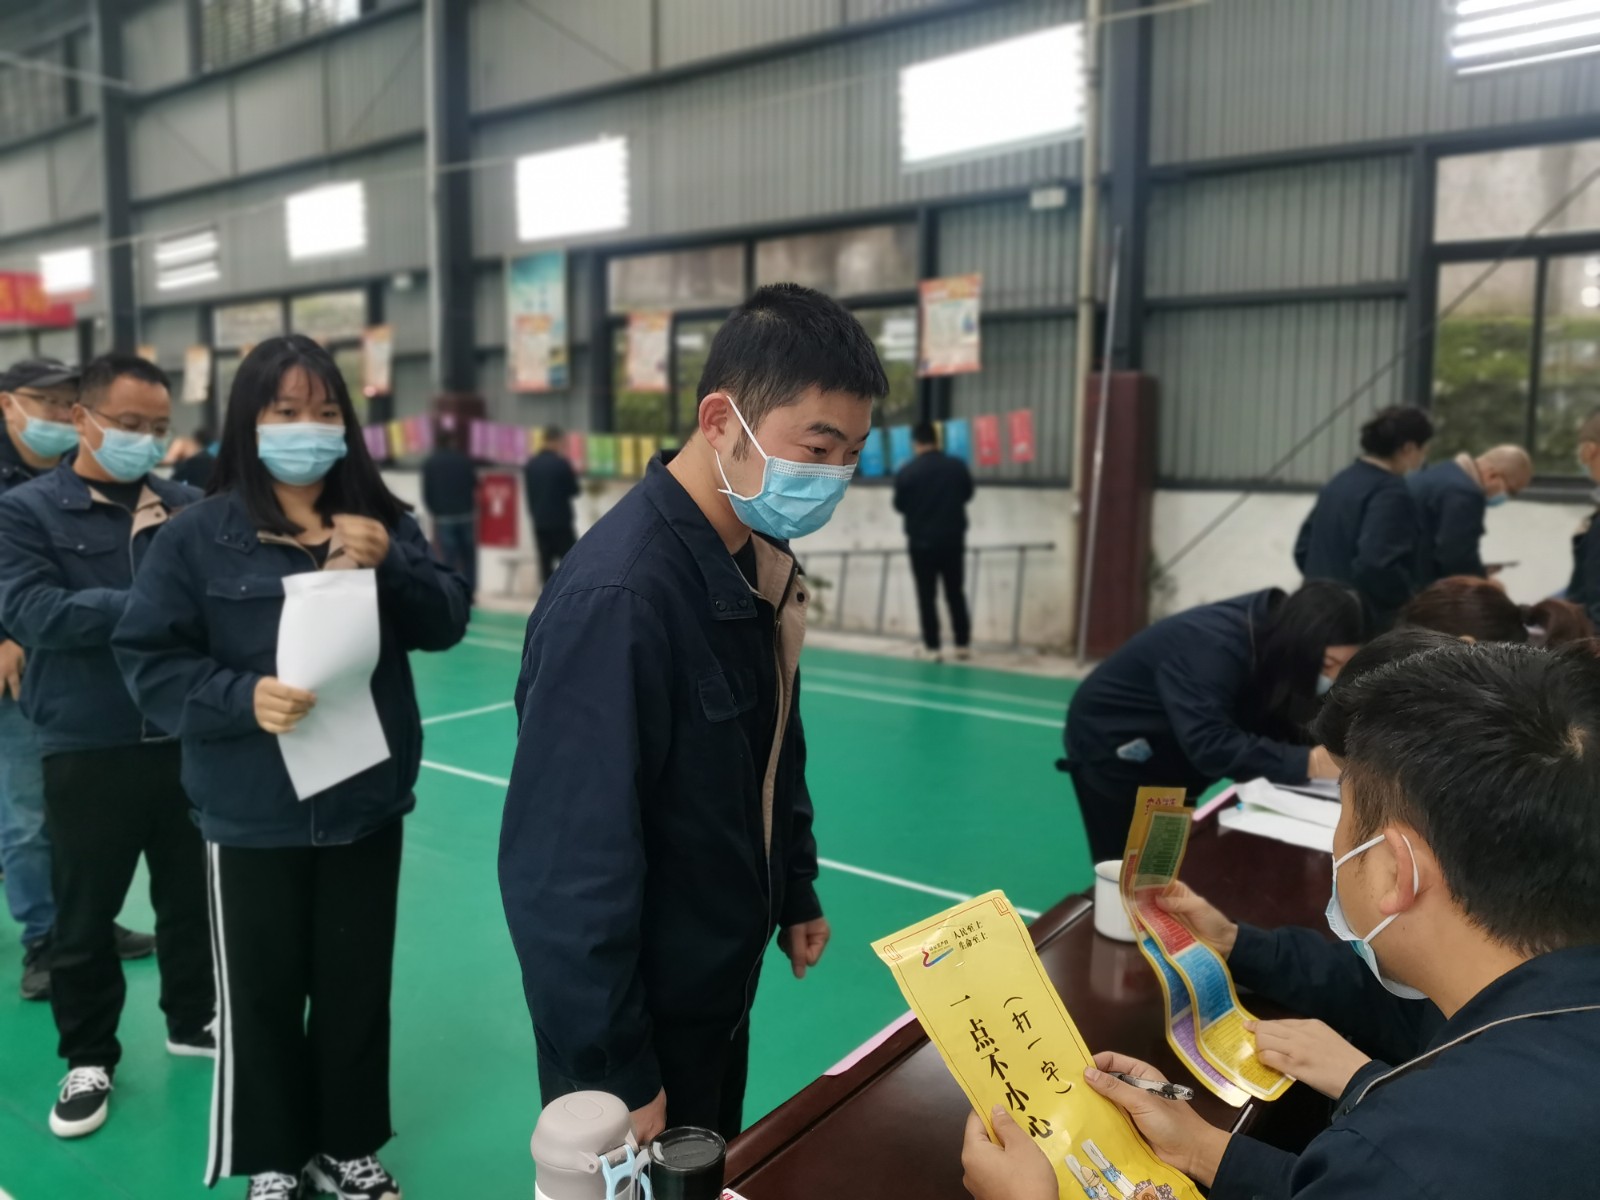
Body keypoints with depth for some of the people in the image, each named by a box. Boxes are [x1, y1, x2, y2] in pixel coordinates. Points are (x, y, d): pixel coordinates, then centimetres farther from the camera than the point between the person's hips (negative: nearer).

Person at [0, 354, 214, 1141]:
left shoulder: (188, 507, 4)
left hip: (186, 740, 2)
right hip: (86, 750, -2)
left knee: (193, 894, 16)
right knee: (85, 913, 12)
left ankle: (192, 1020, 37)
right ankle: (89, 1057, 30)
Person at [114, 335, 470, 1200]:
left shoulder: (383, 522, 1)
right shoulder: (198, 538, -8)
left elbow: (446, 624, -3)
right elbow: (149, 661, -7)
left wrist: (390, 564, -20)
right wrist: (242, 698, -23)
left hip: (366, 801, 3)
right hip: (253, 815, -2)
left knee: (358, 985, 16)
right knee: (262, 992, 13)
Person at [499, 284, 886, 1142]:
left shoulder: (762, 558, -2)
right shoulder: (616, 595, -31)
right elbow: (569, 865, -28)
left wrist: (796, 887, 17)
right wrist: (612, 1071, -21)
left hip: (722, 979, 8)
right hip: (639, 1010, -8)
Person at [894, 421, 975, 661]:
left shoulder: (906, 472, -13)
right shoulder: (958, 466, -4)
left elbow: (899, 506, -2)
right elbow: (967, 495, 11)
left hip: (921, 542, -2)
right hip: (953, 540, 2)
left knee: (926, 596, 5)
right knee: (956, 593, 13)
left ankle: (933, 647, 5)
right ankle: (963, 644, 15)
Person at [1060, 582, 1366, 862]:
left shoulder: (1272, 630, -12)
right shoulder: (1214, 649, -36)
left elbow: (1278, 726, -5)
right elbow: (1209, 745, -46)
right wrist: (1309, 763, -48)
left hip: (1169, 754, 8)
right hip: (1112, 748, -8)